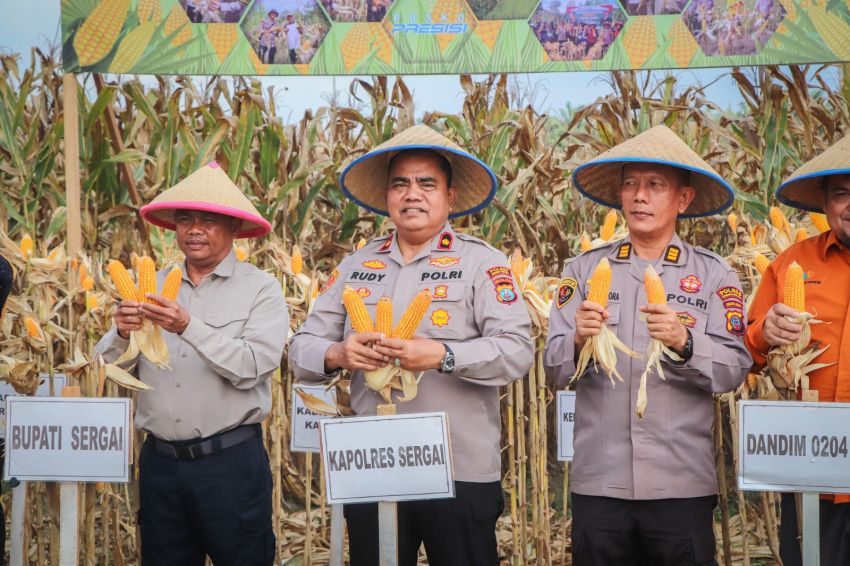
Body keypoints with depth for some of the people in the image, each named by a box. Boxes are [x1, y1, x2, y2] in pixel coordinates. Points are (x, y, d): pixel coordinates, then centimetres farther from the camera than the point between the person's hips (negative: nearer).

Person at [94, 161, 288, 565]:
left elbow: (251, 368, -17)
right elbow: (107, 370, 6)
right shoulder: (154, 286, 8)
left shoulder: (260, 289, -5)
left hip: (231, 460, -4)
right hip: (160, 459, 4)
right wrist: (122, 334, -15)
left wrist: (189, 327, -26)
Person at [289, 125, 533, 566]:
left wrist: (442, 356, -26)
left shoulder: (482, 262, -3)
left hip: (461, 473, -4)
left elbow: (517, 351, -13)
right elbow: (301, 349, 9)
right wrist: (338, 354, -13)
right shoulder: (355, 266, 10)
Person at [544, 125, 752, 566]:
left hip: (682, 482, -1)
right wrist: (578, 342, -19)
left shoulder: (714, 275, 4)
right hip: (598, 480, 1)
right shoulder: (584, 269, 7)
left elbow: (734, 371, -5)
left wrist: (684, 343, -22)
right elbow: (554, 368, 1)